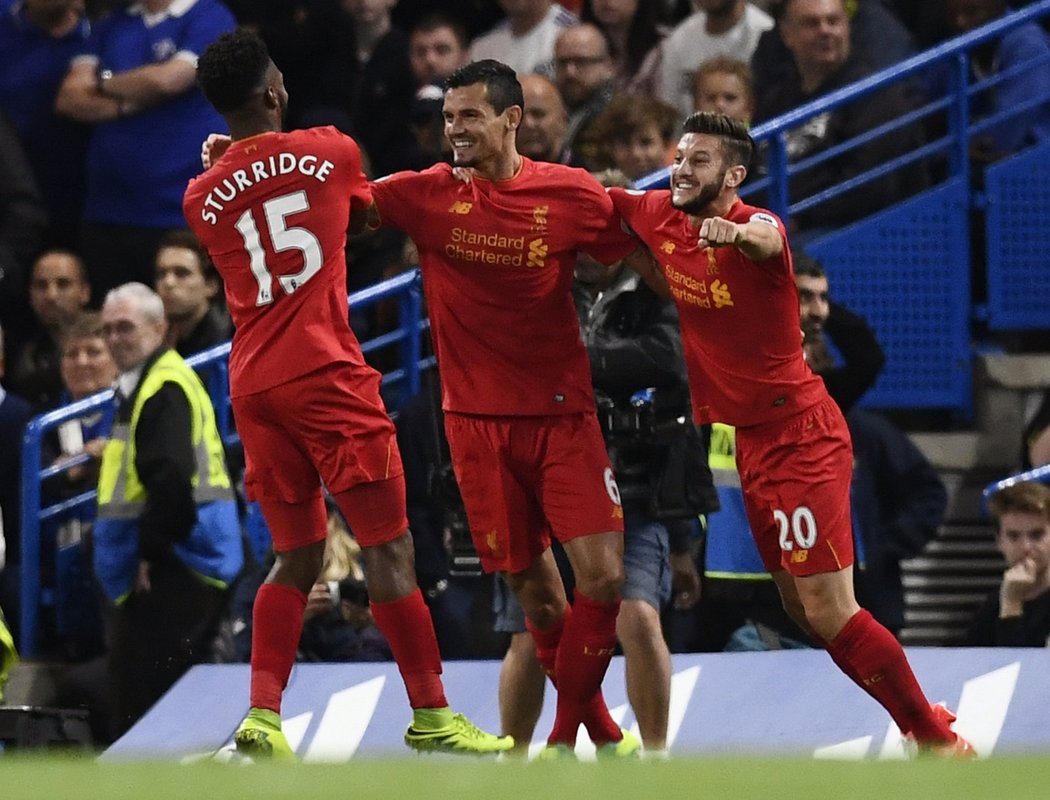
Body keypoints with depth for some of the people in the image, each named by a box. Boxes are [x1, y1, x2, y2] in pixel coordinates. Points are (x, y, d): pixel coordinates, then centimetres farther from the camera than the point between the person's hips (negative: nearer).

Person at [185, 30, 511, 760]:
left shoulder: (203, 198, 7)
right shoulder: (332, 152, 1)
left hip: (253, 384, 4)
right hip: (326, 371, -4)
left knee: (297, 557, 13)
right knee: (389, 548, 0)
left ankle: (263, 713, 0)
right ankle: (430, 714, 0)